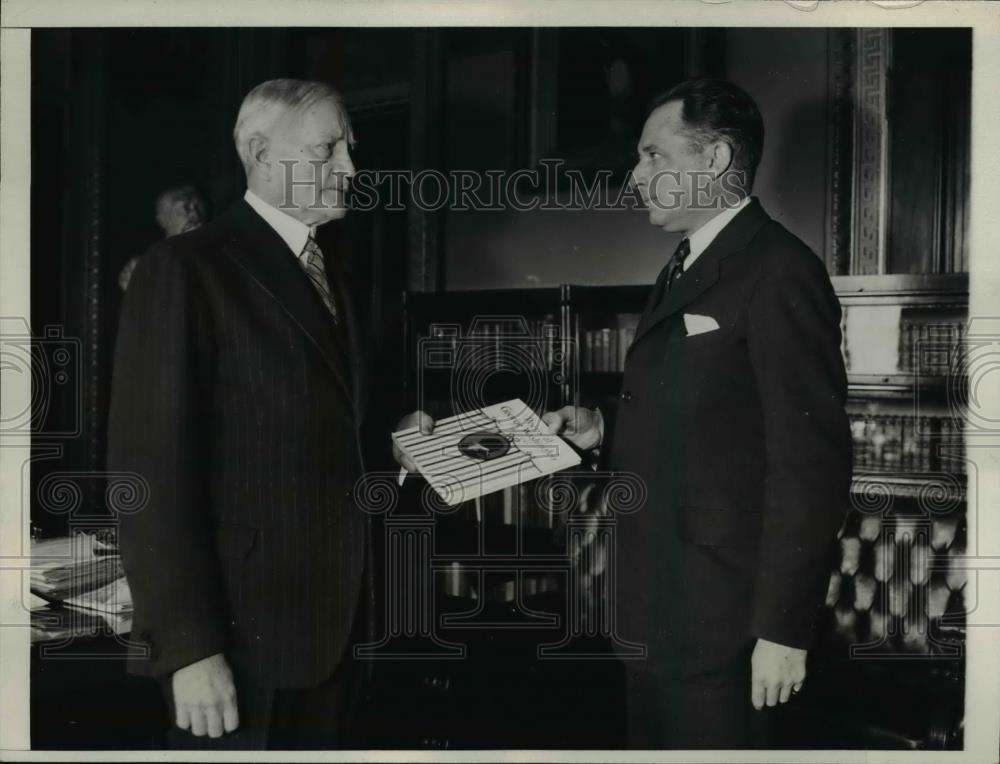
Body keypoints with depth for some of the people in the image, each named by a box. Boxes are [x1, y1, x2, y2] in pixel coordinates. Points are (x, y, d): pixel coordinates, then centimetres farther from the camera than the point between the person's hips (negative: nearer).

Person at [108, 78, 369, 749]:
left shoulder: (329, 271, 13)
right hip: (241, 626, -7)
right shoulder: (187, 268, -12)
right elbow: (152, 466, -17)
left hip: (331, 618, 7)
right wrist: (188, 645, -19)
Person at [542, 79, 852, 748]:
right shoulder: (683, 271, 14)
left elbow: (810, 461, -18)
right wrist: (604, 432, 3)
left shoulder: (780, 273, -15)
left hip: (720, 624, -9)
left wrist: (784, 628, -18)